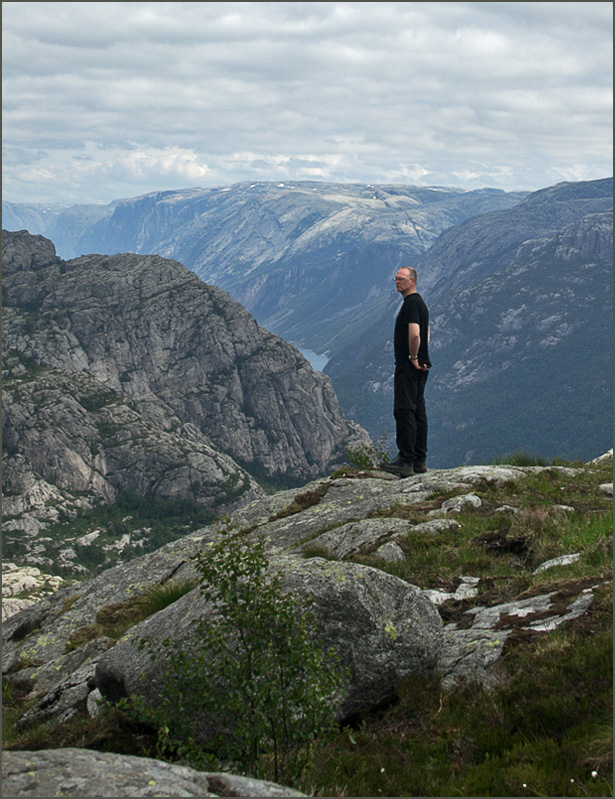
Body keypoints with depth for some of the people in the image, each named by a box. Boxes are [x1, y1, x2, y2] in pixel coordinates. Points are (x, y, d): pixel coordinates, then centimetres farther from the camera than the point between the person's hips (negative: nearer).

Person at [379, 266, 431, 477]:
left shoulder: (411, 303, -14)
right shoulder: (420, 302, 19)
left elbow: (414, 334, -26)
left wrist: (413, 358, -15)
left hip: (408, 366, -11)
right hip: (419, 366, 11)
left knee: (404, 411, -12)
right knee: (418, 411, 10)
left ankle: (405, 461, -15)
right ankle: (419, 461, 13)